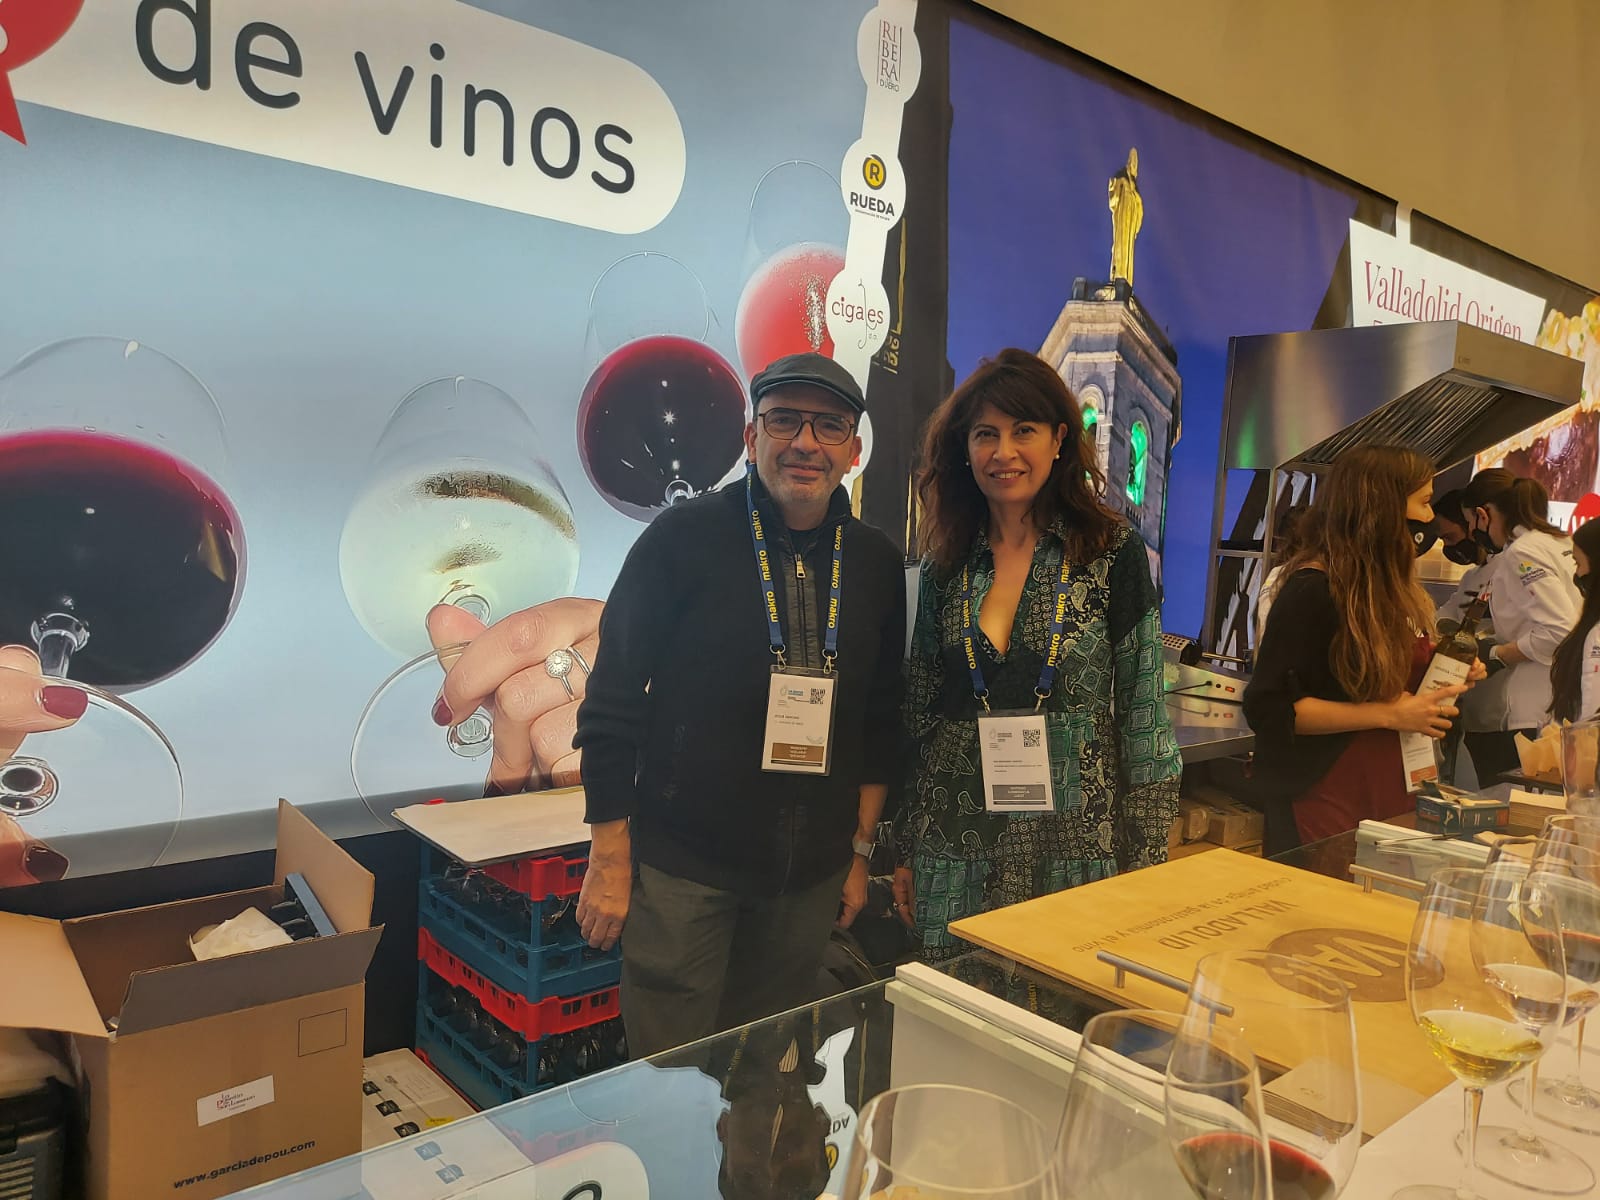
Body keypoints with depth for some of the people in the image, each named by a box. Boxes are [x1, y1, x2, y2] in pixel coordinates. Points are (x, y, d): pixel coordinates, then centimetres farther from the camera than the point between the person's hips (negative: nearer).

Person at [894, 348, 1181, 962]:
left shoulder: (1112, 553, -4)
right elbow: (918, 717, 8)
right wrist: (905, 854, 8)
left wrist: (1143, 866, -5)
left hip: (1072, 851, -2)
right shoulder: (946, 563, 5)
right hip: (956, 857, 3)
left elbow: (1144, 720, -4)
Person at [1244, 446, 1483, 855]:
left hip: (1391, 796, 8)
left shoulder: (1392, 587, 10)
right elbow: (1268, 708, -21)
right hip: (1324, 803, -8)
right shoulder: (1314, 589, -17)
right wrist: (1390, 714, -22)